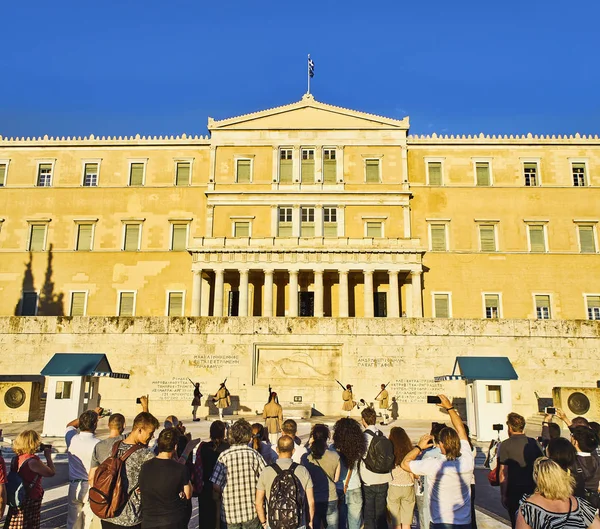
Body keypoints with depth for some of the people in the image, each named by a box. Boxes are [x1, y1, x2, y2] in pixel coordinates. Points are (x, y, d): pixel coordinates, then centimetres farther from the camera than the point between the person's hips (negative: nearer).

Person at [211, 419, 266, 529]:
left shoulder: (224, 457, -12)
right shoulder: (254, 455, -9)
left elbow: (216, 486, -11)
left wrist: (224, 495, 9)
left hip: (230, 513, 0)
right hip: (252, 512, 1)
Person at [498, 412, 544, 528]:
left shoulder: (505, 445, -11)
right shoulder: (534, 443, 0)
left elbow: (503, 472, -13)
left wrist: (503, 495, -5)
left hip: (514, 492, -4)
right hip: (533, 490, 4)